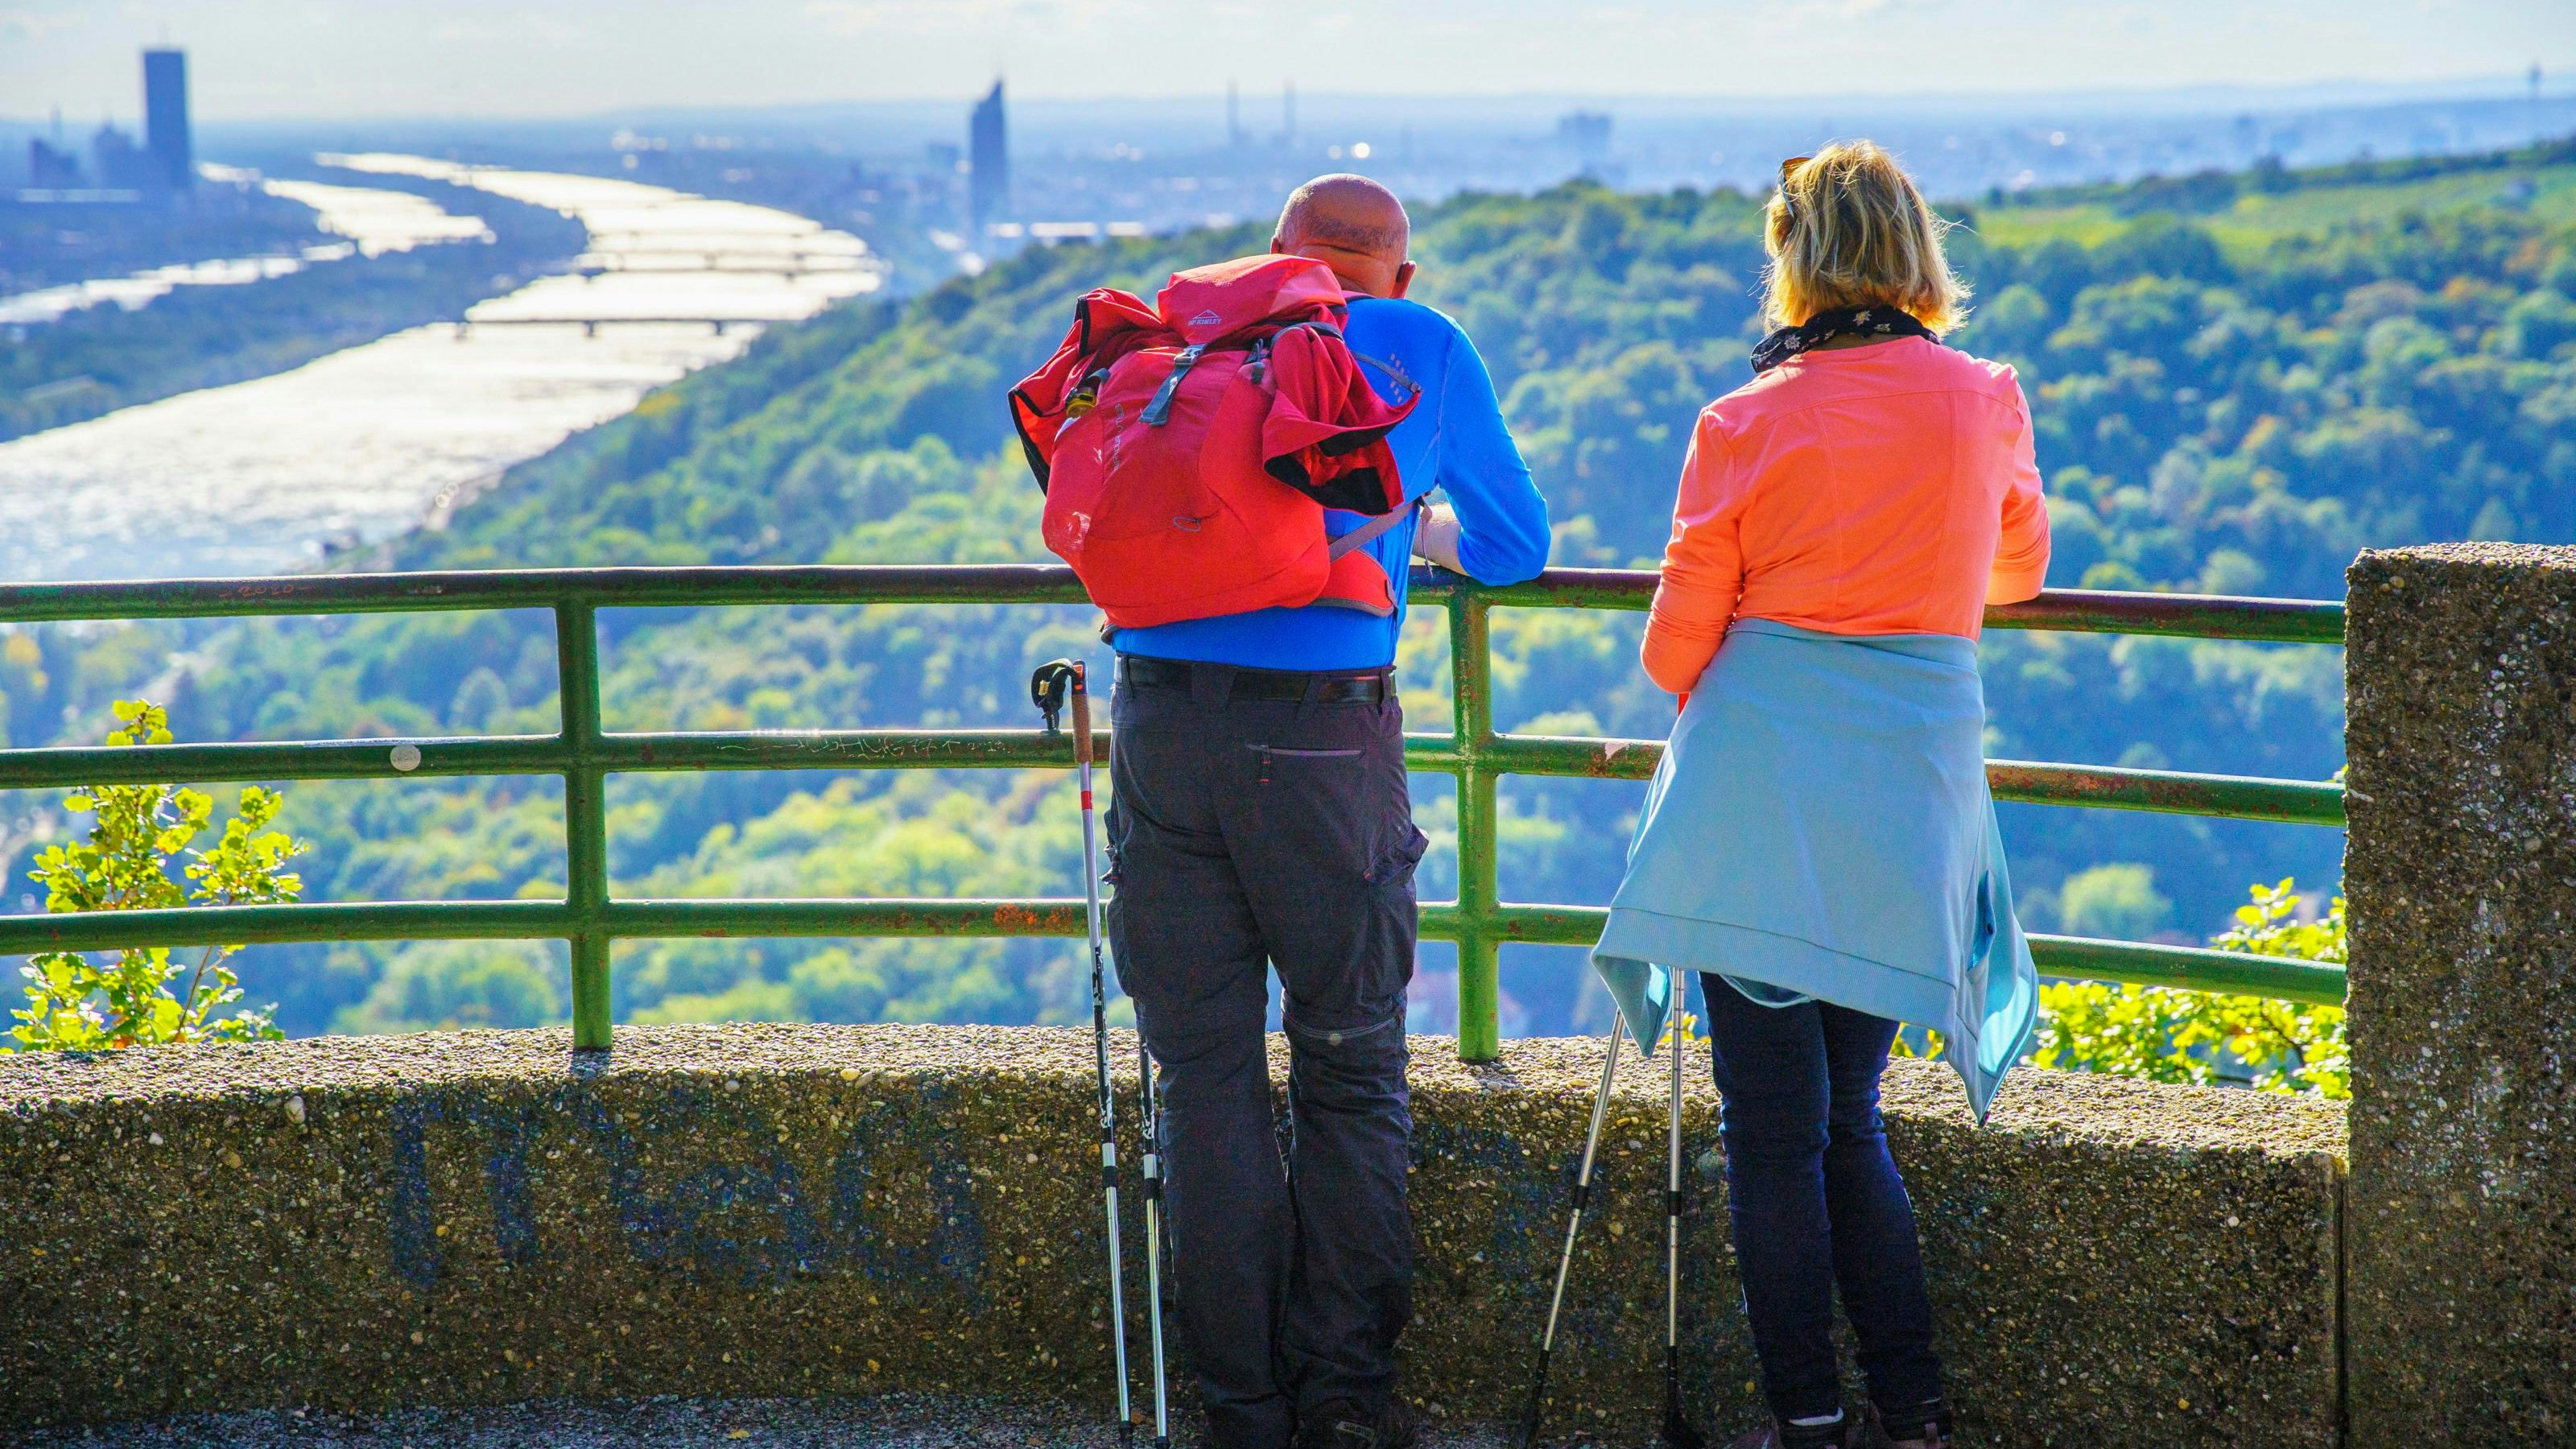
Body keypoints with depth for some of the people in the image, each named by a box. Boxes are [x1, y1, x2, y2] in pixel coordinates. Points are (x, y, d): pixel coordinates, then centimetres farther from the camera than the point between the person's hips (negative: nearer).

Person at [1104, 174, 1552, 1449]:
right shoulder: (1425, 350, 12)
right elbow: (1516, 548, 24)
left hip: (1160, 719, 2)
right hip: (1324, 736, -2)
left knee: (1207, 1078, 7)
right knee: (1351, 1074, 10)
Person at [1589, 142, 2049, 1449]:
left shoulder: (1746, 425, -3)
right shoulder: (1987, 403, 4)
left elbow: (1677, 640, 2)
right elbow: (2018, 568, 23)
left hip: (1760, 772, -3)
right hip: (1914, 786, 3)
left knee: (1771, 1123, 3)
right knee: (1850, 1115, 15)